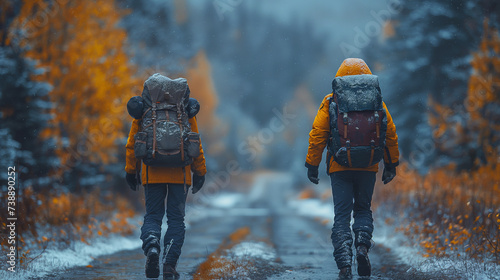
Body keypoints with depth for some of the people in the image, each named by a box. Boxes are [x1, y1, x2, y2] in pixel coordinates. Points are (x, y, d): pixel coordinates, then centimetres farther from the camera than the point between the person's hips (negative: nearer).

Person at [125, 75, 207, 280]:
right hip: (180, 173, 0)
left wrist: (131, 171, 13)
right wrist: (199, 172, 11)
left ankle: (151, 245, -23)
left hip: (152, 173, 0)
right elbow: (195, 144, 5)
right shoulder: (185, 111, 6)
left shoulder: (144, 111, 6)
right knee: (176, 219, 6)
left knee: (152, 216, 8)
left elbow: (132, 144, 6)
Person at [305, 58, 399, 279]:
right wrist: (391, 165, 15)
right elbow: (391, 134, 6)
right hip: (368, 168, 1)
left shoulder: (331, 103, -1)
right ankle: (362, 243, -6)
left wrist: (312, 165, 4)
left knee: (342, 215, 3)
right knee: (363, 209, 20)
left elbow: (317, 134, -3)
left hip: (340, 167, -1)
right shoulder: (377, 102, 4)